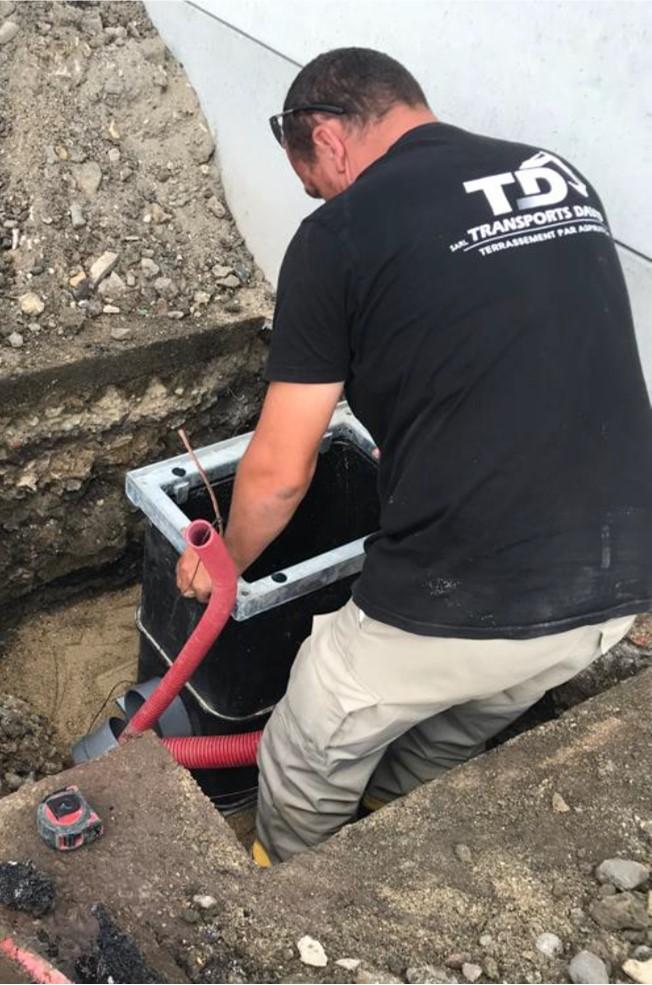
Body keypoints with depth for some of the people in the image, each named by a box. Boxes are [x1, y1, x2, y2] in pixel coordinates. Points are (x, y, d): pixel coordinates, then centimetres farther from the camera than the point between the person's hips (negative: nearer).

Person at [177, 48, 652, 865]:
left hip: (462, 603, -6)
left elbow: (280, 470, -3)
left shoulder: (339, 234, -7)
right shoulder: (563, 179, 11)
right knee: (452, 745, 33)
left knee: (309, 768, 23)